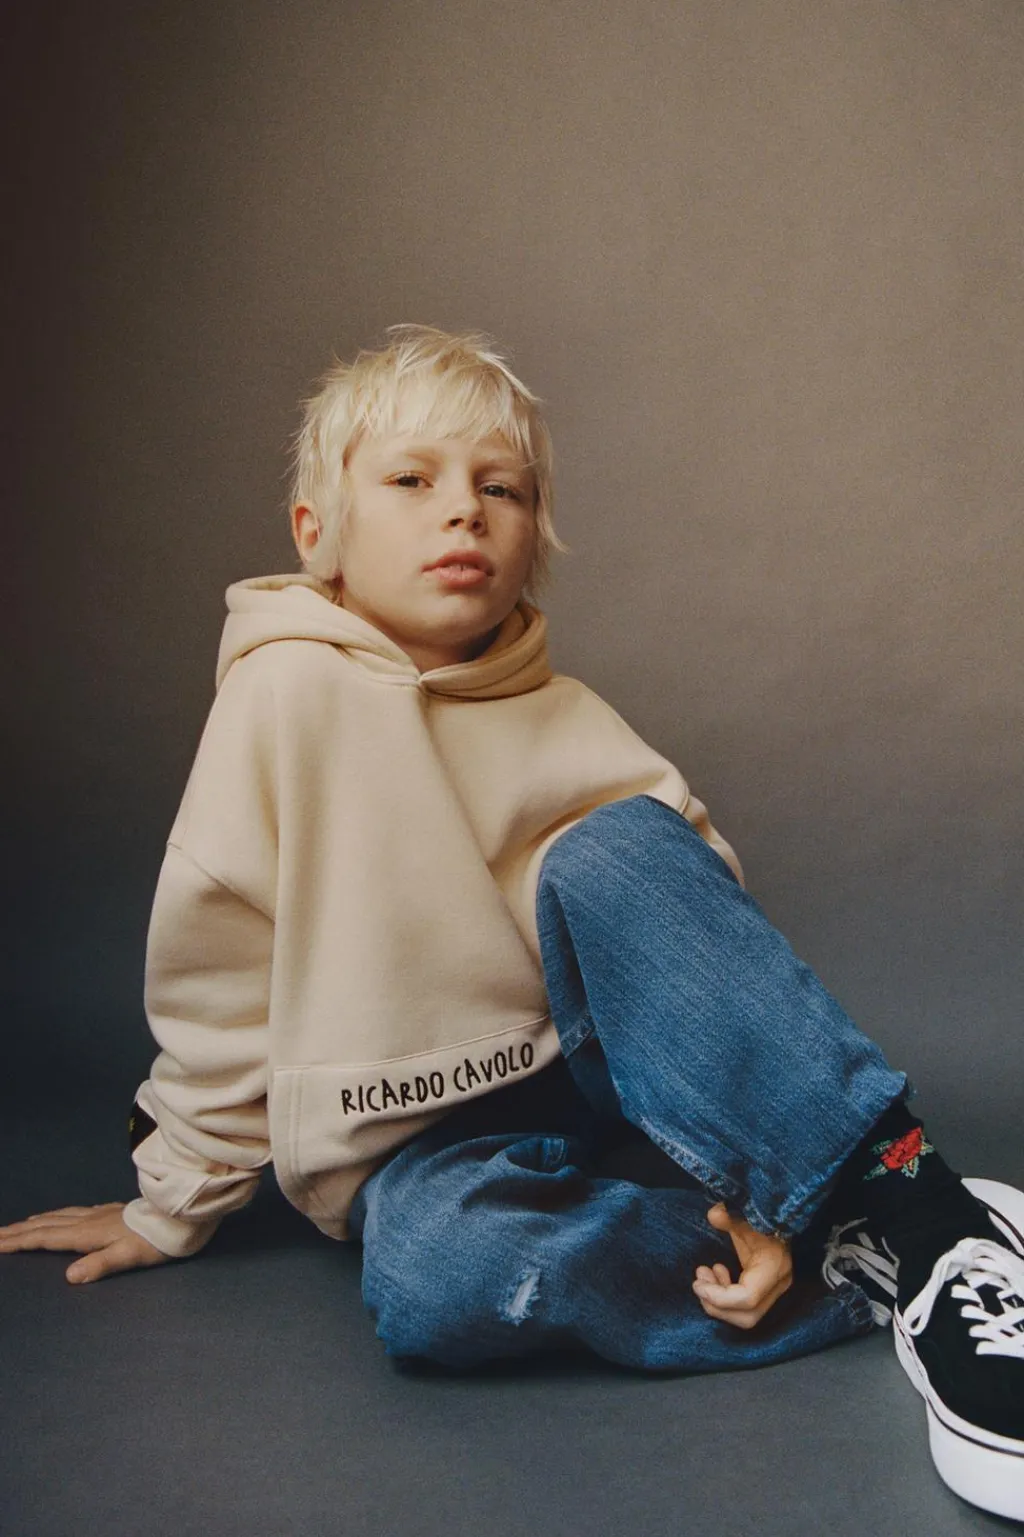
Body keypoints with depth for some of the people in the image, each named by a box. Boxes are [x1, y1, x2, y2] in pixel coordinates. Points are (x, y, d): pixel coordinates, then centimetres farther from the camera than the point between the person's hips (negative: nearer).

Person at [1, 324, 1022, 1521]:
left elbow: (698, 937, -5)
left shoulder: (569, 723, 0)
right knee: (439, 1283, -37)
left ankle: (910, 1203, -31)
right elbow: (218, 964, -2)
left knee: (615, 846, -28)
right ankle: (885, 1273, -23)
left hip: (583, 1068, 2)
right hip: (416, 1148, -1)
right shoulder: (293, 688, -7)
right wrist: (175, 1201, 5)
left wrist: (767, 1194, -19)